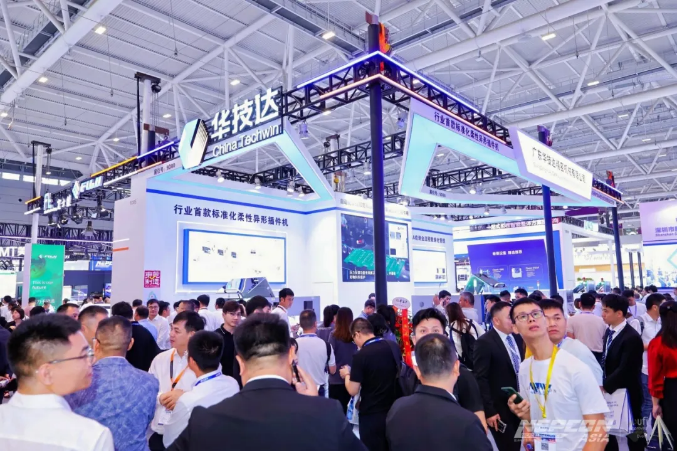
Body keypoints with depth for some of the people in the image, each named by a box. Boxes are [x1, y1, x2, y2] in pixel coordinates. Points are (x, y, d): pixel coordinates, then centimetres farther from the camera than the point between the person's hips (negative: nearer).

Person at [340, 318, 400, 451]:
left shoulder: (361, 356, -21)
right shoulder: (394, 346, -3)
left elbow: (353, 391, -16)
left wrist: (347, 374, 3)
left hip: (371, 415, -5)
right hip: (394, 410, 6)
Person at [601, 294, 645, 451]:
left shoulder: (632, 338, -22)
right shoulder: (609, 331, 4)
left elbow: (625, 370, -24)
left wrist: (604, 386, -19)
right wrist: (603, 383, -1)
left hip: (627, 394, -7)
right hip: (610, 391, 8)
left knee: (633, 432, 11)